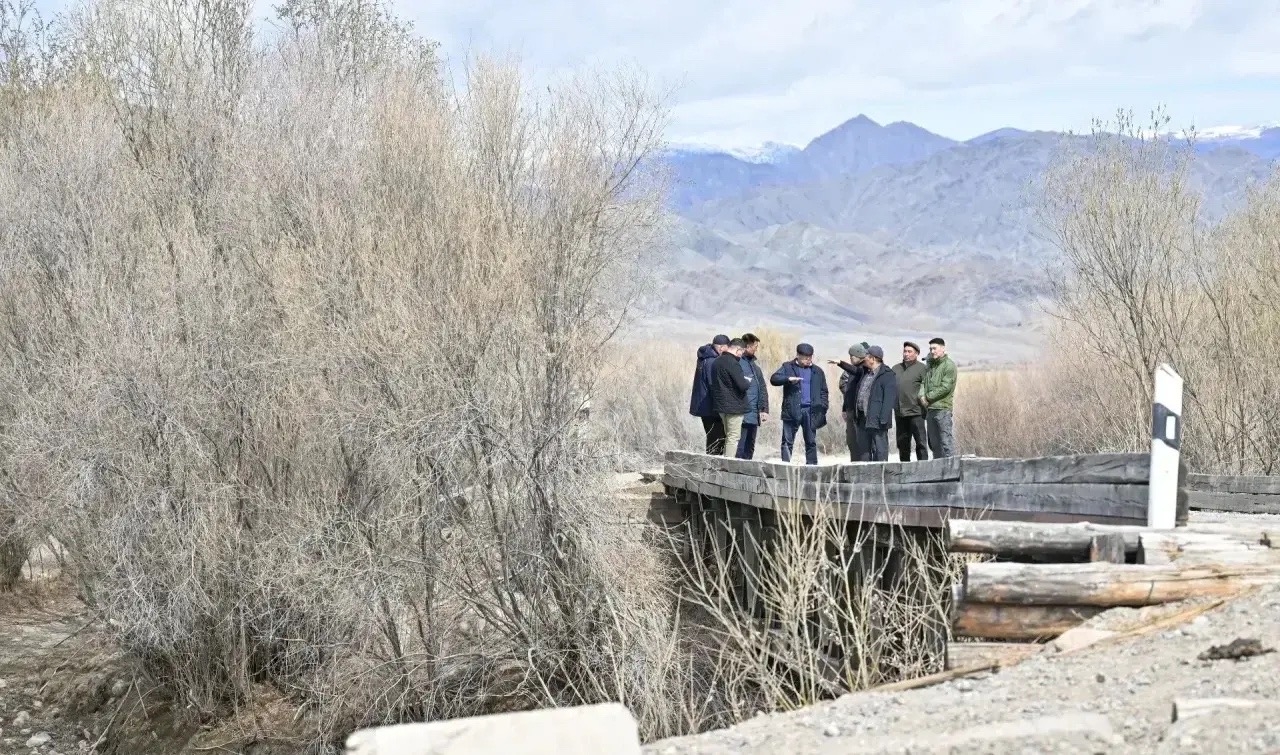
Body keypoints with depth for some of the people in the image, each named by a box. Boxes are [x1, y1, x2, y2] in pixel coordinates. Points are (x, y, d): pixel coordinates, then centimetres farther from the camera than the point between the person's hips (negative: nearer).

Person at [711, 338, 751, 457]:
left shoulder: (717, 361, 10)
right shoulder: (733, 363, -19)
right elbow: (742, 385, -24)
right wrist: (748, 381, 0)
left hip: (720, 405, 9)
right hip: (734, 406, -9)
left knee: (728, 436, 17)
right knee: (733, 438, -4)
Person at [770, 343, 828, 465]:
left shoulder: (817, 371, 14)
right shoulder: (788, 367, 6)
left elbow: (823, 392, 14)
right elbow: (774, 379, -6)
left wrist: (823, 408, 2)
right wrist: (788, 379, -23)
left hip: (810, 411, 2)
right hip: (792, 410, -2)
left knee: (811, 442, 6)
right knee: (788, 442, -3)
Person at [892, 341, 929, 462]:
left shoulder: (921, 368, -1)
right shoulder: (896, 368, 16)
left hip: (915, 412, -6)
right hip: (899, 412, 6)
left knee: (920, 442, -5)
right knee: (902, 443, 13)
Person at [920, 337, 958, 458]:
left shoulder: (949, 365, -5)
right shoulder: (930, 366, 19)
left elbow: (945, 387, -13)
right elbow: (923, 383, 16)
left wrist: (928, 397, -9)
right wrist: (922, 395, -4)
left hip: (943, 408, -8)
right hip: (930, 409, 8)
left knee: (946, 440, -10)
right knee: (933, 441, 10)